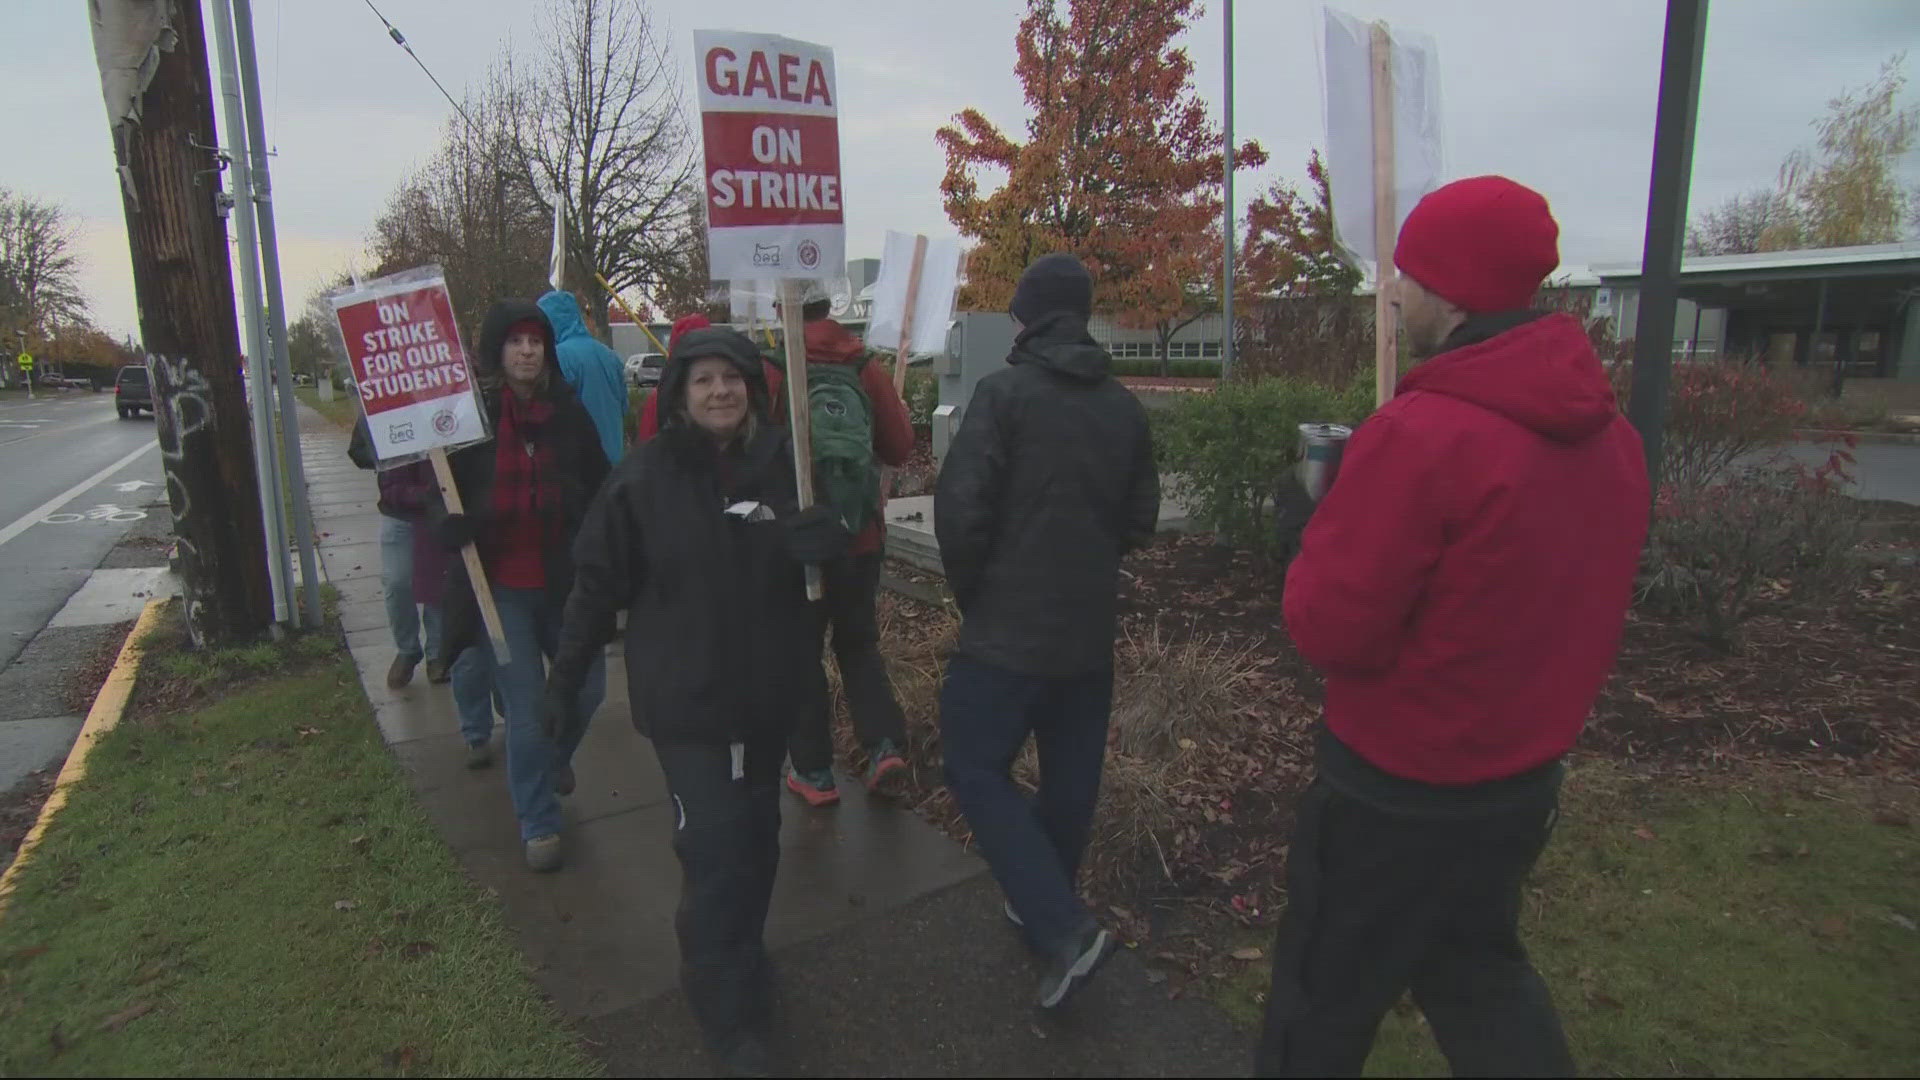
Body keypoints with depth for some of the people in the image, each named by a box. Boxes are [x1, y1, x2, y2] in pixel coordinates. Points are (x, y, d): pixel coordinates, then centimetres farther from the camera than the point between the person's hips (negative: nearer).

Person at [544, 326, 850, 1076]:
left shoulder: (783, 464, -2)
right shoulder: (645, 476, -10)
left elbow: (823, 550, 11)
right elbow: (599, 580, -4)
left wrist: (823, 542, -14)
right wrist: (565, 676, 0)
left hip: (768, 692, 4)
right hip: (683, 697, -4)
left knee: (756, 838, 18)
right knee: (714, 846, -3)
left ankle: (739, 961, 44)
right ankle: (730, 1014, 18)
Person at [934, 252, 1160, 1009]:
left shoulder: (1005, 392, -12)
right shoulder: (1125, 407, 4)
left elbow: (959, 507, -17)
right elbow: (1139, 520, 10)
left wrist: (972, 591, -2)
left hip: (1009, 629, -6)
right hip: (1090, 630, 6)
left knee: (976, 769, 5)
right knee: (1070, 777, 17)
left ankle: (1064, 931, -1)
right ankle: (1043, 907, 35)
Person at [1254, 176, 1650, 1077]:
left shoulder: (1418, 435, -26)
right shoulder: (1610, 433, -2)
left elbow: (1327, 629, -22)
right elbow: (1557, 593, 8)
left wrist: (1327, 527, -6)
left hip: (1396, 795, -7)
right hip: (1527, 781, 7)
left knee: (1322, 1007, 15)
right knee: (1479, 970, 29)